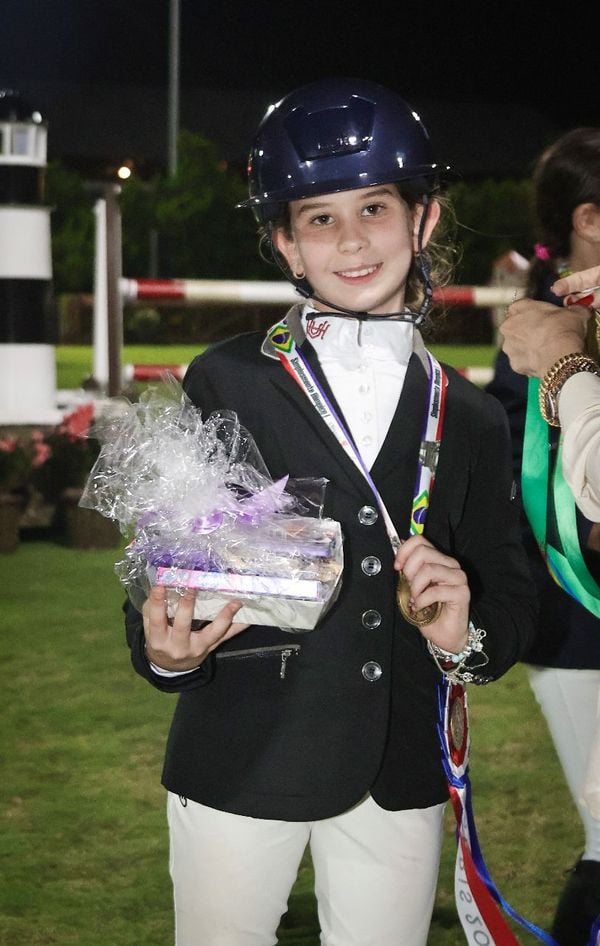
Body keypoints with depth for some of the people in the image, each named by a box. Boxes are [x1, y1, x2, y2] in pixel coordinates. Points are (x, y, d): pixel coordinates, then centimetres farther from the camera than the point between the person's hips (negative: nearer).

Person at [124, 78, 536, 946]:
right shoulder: (226, 385, -4)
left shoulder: (471, 421, 6)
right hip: (239, 767, -2)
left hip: (400, 778, 3)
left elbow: (511, 606, 9)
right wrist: (166, 650, -25)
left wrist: (464, 637, -13)